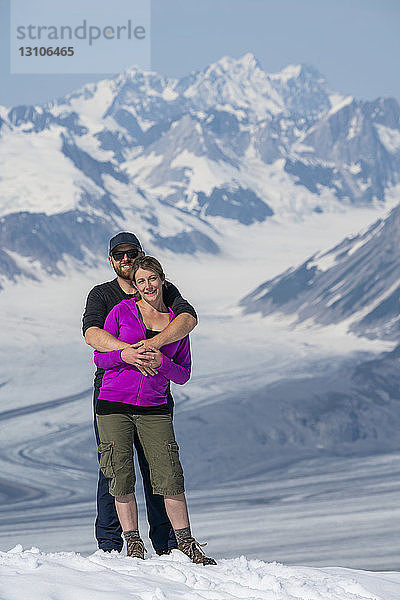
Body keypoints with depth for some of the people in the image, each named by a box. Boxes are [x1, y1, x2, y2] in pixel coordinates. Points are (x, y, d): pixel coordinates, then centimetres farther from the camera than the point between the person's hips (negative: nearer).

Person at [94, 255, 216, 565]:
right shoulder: (122, 311, 3)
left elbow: (184, 374, 10)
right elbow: (100, 356, 4)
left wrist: (163, 363, -11)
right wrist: (124, 355, -16)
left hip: (154, 409, 1)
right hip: (114, 405, -1)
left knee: (170, 478, -6)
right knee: (122, 479, -2)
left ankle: (186, 543, 4)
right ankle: (133, 544, 8)